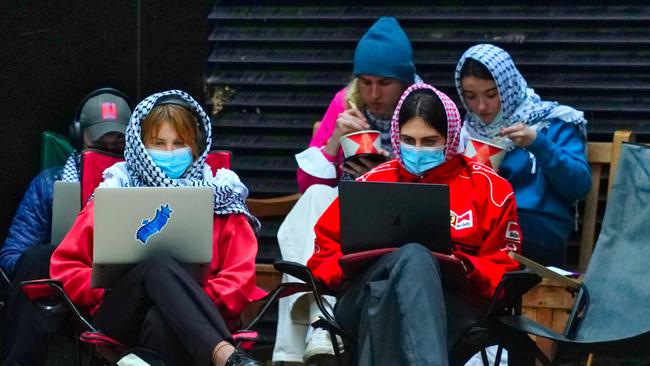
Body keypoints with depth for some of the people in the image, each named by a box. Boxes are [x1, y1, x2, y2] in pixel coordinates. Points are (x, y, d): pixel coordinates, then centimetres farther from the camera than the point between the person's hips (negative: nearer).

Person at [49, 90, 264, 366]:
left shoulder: (217, 195, 18)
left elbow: (240, 276, 7)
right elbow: (64, 266, 13)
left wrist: (204, 300, -13)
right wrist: (111, 289, -5)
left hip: (190, 323, 0)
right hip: (121, 317, 0)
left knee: (161, 320, -39)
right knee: (159, 266, -35)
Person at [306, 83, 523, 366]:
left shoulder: (485, 186, 20)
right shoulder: (373, 181, 25)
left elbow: (501, 268, 15)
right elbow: (324, 256, 22)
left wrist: (464, 268, -7)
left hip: (452, 304, 0)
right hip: (368, 296, 1)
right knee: (413, 257, -37)